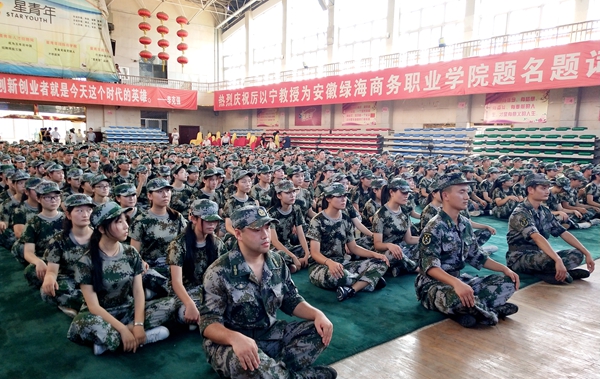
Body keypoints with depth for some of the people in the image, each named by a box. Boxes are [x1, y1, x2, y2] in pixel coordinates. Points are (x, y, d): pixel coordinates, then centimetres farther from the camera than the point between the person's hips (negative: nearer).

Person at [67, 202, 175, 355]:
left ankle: (112, 337, -20)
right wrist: (123, 330, -27)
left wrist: (139, 324, -23)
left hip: (127, 309, 5)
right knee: (88, 324, -40)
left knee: (170, 303, -18)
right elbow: (93, 306, -18)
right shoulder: (87, 261, -13)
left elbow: (138, 291, -7)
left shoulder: (131, 253, -2)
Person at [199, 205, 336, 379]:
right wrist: (235, 338, -40)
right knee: (248, 364, -38)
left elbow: (291, 301, 9)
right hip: (229, 342, -5)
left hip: (270, 333, 6)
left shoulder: (276, 262, 1)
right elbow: (208, 322, -19)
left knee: (320, 330, -9)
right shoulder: (219, 272, -16)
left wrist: (318, 314, -12)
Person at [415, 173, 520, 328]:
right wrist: (455, 283, -44)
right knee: (454, 297, -41)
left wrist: (504, 268, 2)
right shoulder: (434, 228, -18)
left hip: (459, 279, 8)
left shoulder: (465, 224, 6)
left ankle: (468, 308, -15)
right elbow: (430, 266, -29)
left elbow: (476, 257, 14)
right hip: (433, 283, -8)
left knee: (508, 282, -2)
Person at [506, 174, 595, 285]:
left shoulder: (545, 211, 7)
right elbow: (537, 238, -32)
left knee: (577, 254, -3)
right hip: (519, 258, -8)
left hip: (540, 254, 8)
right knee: (550, 259, -36)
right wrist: (558, 260, -43)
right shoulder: (520, 213, -19)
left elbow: (564, 233, 8)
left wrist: (587, 253, 1)